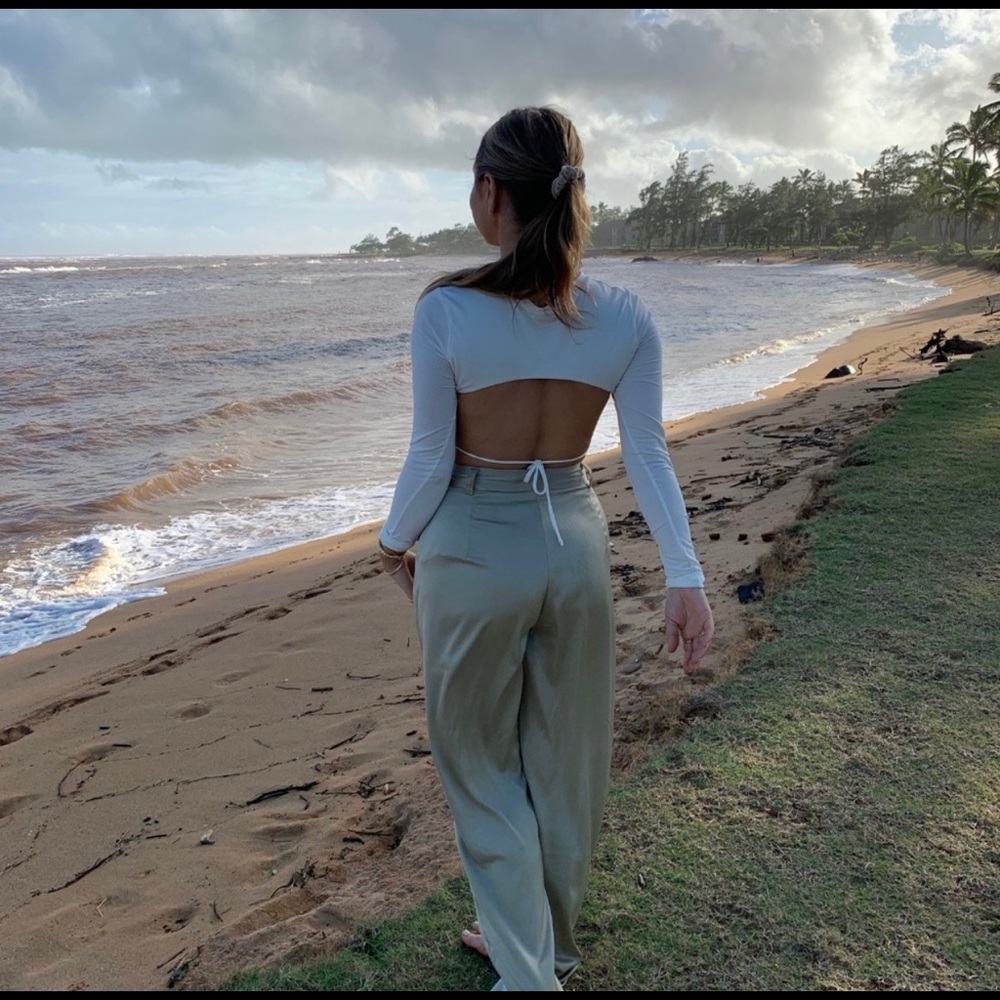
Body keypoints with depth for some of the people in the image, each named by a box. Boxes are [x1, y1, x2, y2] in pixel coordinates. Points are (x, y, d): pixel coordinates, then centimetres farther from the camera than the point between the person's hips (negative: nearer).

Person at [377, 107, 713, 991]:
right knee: (565, 761, 21)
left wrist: (396, 542, 6)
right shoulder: (624, 316, -5)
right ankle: (547, 942, 43)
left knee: (483, 768, 16)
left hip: (473, 550, -3)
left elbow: (432, 457, -10)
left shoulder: (447, 310, -15)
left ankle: (528, 969, 23)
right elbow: (649, 458, -6)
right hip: (575, 542, 4)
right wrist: (686, 575, -2)